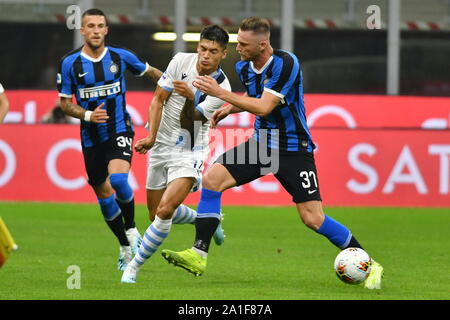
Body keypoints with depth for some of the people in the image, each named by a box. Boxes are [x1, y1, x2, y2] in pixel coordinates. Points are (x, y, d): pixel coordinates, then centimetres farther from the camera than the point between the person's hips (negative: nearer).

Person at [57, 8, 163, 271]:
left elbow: (150, 71, 16)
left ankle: (131, 230, -2)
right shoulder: (70, 64, -4)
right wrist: (88, 115, -15)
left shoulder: (121, 57, -3)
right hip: (91, 137, 2)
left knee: (118, 178, -26)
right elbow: (64, 102, 2)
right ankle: (125, 246, 26)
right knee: (103, 193, 8)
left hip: (120, 130, -2)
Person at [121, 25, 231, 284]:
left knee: (165, 211, -21)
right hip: (161, 146, 5)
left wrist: (191, 99, -41)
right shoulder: (181, 61, -7)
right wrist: (151, 136, -12)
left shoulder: (221, 87, -15)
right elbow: (158, 99, -2)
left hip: (189, 153, -5)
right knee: (156, 213, 13)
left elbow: (189, 121, -20)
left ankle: (135, 267, -8)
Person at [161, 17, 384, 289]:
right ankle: (199, 255, -9)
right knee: (212, 177, -11)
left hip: (293, 149, -7)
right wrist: (228, 109, 6)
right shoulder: (244, 67, 0)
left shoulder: (286, 63, -22)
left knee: (312, 218, -12)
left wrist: (220, 92, -25)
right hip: (261, 143, 7)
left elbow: (263, 107, -27)